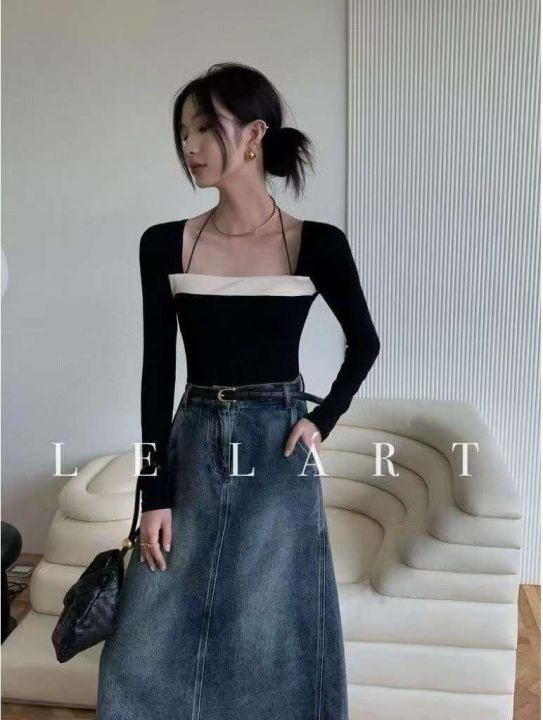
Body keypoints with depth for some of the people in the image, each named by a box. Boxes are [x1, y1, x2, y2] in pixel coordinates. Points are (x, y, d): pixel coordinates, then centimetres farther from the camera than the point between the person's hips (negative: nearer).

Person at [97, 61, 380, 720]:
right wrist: (154, 493, -3)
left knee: (271, 635, 10)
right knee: (160, 634, 10)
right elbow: (157, 372, -1)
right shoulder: (164, 245, -1)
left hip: (279, 453, -2)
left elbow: (365, 343, 9)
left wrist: (323, 419, -3)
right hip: (194, 449, 2)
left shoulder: (317, 245, -6)